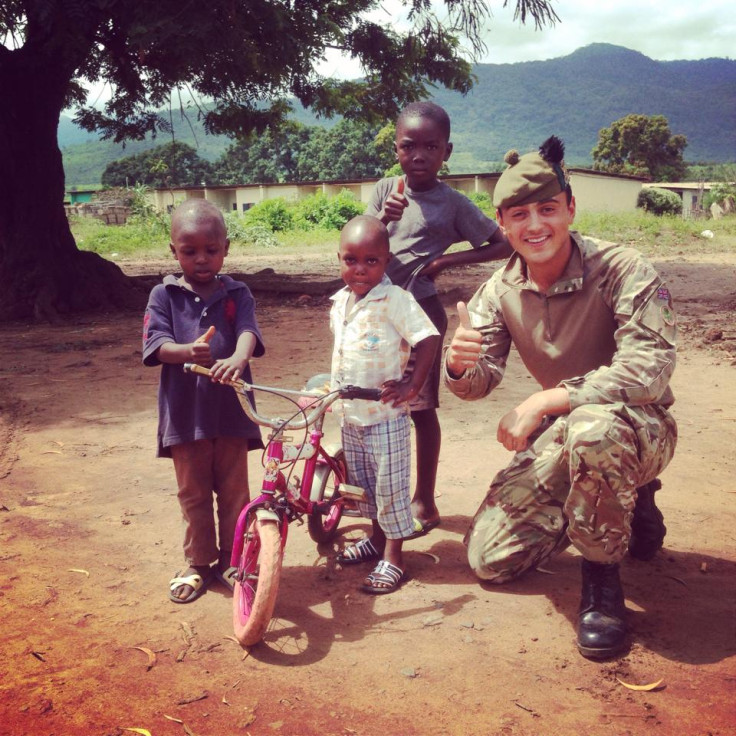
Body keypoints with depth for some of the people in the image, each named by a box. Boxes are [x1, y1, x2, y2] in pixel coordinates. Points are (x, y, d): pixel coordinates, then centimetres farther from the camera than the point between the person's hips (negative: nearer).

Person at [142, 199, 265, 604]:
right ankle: (198, 562, 28)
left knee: (234, 490, 10)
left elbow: (248, 331, -16)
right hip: (185, 413, 0)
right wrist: (188, 351, -33)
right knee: (193, 493, 12)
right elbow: (155, 343, -10)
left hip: (231, 409, 0)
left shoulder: (236, 294, 2)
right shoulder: (164, 295, 1)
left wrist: (237, 358, -40)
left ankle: (233, 558, 28)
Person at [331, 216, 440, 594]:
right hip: (349, 414, 7)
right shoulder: (340, 301, 7)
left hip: (385, 416, -7)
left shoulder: (395, 300, -16)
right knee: (362, 483, 20)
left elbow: (429, 339, -19)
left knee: (390, 486, 2)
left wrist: (412, 385, -22)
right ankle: (377, 537, 39)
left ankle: (392, 556, 15)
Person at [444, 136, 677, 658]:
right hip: (563, 437, 6)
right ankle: (626, 504, 21)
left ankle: (602, 576, -15)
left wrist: (544, 402, -34)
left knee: (591, 427, -43)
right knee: (490, 558, 0)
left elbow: (649, 369, -31)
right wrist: (461, 365, -26)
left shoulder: (623, 271, -20)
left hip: (639, 429, -6)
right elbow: (482, 380, -1)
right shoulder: (501, 290, -3)